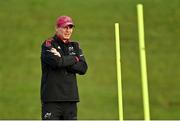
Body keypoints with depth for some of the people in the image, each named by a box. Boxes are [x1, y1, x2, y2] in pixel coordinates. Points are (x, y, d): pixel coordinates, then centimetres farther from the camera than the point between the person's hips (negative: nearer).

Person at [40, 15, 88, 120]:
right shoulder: (48, 44, -1)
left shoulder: (75, 46, 16)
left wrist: (65, 63, -9)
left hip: (71, 98, 6)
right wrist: (75, 59, -3)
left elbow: (83, 68, 4)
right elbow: (57, 61, -20)